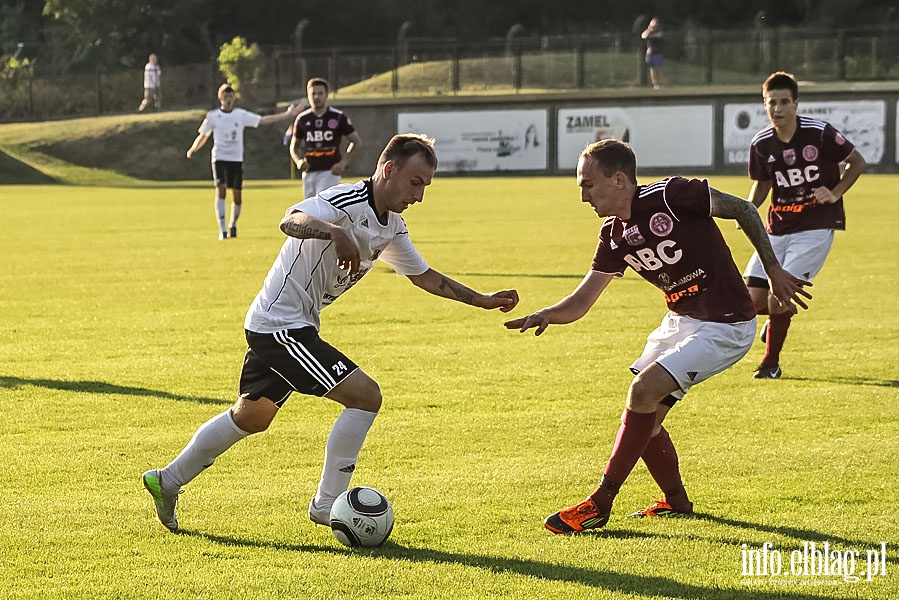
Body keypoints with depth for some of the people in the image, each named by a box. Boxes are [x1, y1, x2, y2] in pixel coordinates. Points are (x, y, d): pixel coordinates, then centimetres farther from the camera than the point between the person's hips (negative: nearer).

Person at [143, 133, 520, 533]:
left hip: (284, 327, 10)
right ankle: (327, 505, -7)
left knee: (252, 417, 24)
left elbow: (424, 275, 22)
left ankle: (168, 481, 36)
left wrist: (482, 300, 18)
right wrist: (335, 232, -60)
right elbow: (290, 221, -41)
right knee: (365, 395, -16)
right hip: (280, 325, -10)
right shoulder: (345, 202, -22)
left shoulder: (392, 228, 8)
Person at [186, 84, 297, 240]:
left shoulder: (241, 115, 6)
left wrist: (287, 115, 1)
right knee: (221, 190, -17)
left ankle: (232, 225, 26)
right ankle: (222, 230, -17)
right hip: (220, 158, -2)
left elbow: (263, 120, 6)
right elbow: (203, 135, 8)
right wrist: (193, 149, -10)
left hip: (237, 159, 2)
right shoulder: (213, 116, 3)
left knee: (237, 195, 1)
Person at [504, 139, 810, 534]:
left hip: (725, 327, -8)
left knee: (643, 390, -18)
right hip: (680, 321, 8)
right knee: (645, 416, 5)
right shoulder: (614, 238, 2)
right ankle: (676, 500, 27)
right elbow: (581, 302, 4)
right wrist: (544, 316, -17)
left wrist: (773, 271, -8)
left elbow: (742, 210, -10)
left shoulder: (672, 197, -20)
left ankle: (600, 504, -13)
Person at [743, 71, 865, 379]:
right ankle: (778, 317, 33)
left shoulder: (820, 133, -13)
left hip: (817, 225, -4)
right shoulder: (761, 143, -2)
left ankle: (771, 363, 9)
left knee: (779, 298, -15)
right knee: (752, 301, -5)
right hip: (778, 225, 4)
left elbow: (857, 162, 2)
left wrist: (835, 193, -11)